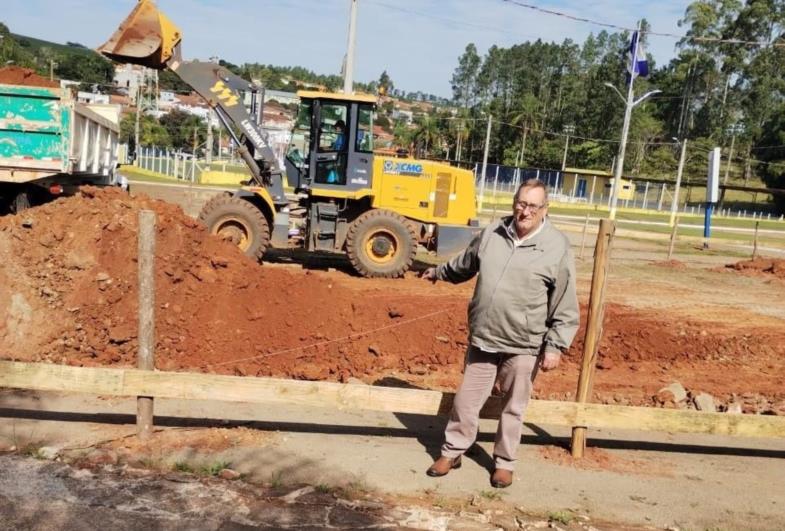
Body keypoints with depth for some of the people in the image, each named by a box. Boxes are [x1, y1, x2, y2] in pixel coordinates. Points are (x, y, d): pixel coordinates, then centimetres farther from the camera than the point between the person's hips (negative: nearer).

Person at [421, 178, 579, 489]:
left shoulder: (557, 247, -10)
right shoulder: (492, 233, 1)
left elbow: (565, 306, -8)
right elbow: (465, 264, 22)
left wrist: (555, 346, -11)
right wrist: (440, 272, 36)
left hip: (524, 346, -3)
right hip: (482, 339, 3)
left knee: (513, 408, 13)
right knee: (466, 401, 13)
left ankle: (504, 462, 31)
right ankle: (452, 452, 31)